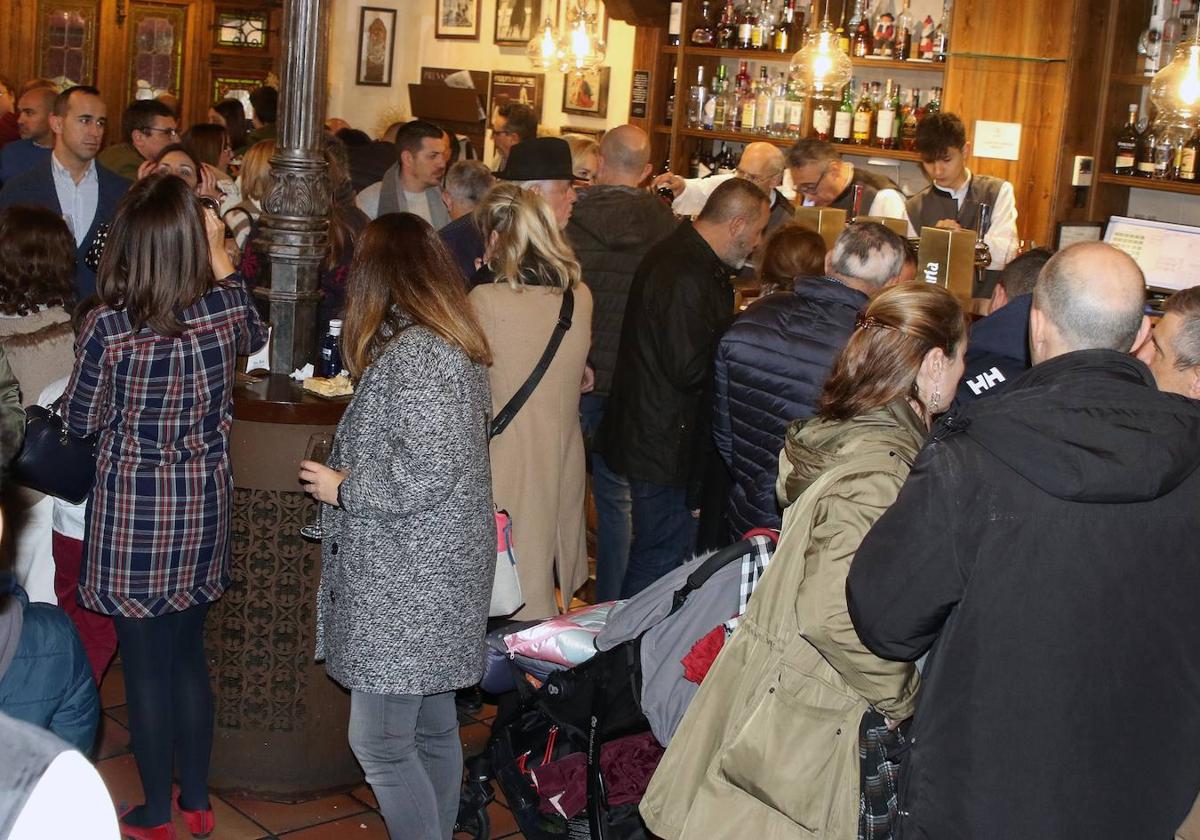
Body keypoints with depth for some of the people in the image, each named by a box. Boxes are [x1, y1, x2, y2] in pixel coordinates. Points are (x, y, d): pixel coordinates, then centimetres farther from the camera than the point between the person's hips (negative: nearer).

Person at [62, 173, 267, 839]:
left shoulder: (107, 326, -19)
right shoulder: (224, 310, -10)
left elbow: (81, 421, -5)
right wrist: (221, 260, 18)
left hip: (133, 512, -3)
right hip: (202, 507, 4)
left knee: (146, 665, 9)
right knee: (189, 655, 18)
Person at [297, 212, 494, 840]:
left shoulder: (415, 353, -20)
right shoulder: (451, 343, 11)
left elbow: (425, 475, -25)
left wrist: (342, 488, -12)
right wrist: (352, 475, 21)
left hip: (409, 587, -10)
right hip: (434, 577, 10)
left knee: (379, 741, -2)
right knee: (432, 731, 18)